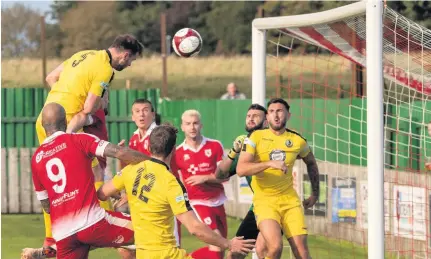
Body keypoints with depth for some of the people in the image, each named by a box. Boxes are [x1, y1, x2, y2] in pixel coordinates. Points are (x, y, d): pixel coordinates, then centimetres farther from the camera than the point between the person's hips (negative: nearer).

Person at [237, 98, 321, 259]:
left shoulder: (297, 140, 4)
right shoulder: (256, 137, -4)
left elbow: (311, 163, 25)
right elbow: (241, 170, -16)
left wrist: (315, 193, 22)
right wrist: (269, 163, -28)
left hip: (290, 200, 3)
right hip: (265, 201, -3)